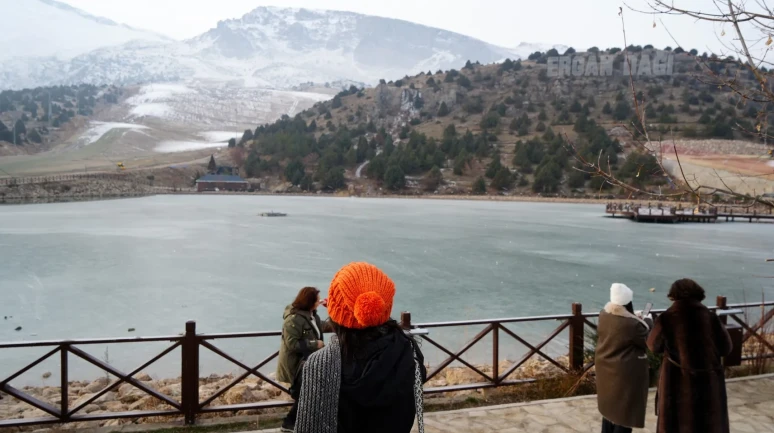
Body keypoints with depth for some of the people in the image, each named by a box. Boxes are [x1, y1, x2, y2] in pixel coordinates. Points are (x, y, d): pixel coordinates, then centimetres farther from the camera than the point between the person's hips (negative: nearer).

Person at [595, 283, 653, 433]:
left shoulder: (604, 314, -7)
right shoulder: (633, 324, -29)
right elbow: (648, 342, -12)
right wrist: (648, 322, 4)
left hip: (605, 368, 8)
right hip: (626, 373, -7)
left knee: (610, 403, 23)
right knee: (625, 408, 8)